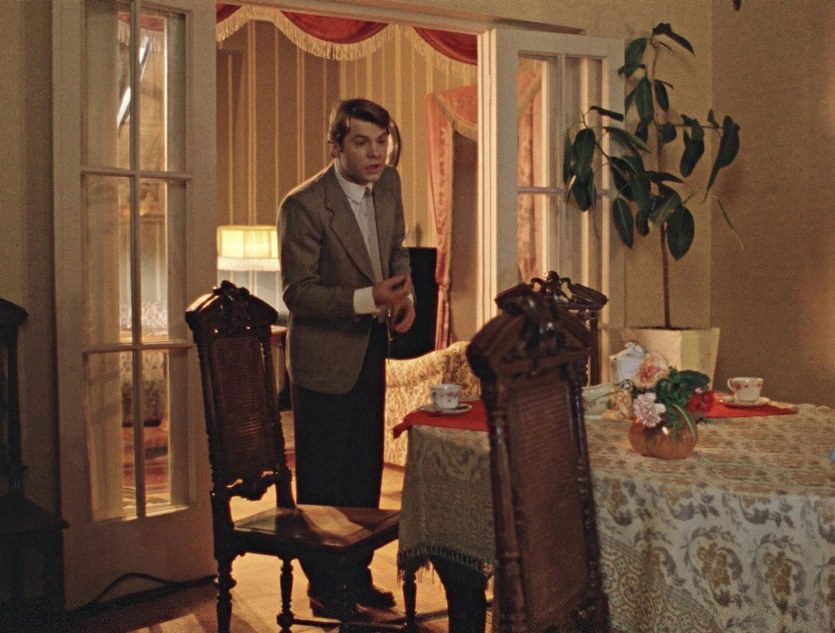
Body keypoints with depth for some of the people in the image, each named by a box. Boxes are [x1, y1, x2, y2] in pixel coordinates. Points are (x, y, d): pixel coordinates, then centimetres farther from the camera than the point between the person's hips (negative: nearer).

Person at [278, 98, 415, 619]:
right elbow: (297, 293, -20)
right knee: (322, 478, 5)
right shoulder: (304, 205, -22)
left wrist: (404, 293, -4)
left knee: (365, 470, 16)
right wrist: (368, 298, -31)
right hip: (324, 353, -7)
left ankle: (358, 575, 32)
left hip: (371, 347, 7)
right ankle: (324, 588, 21)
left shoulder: (388, 183, -1)